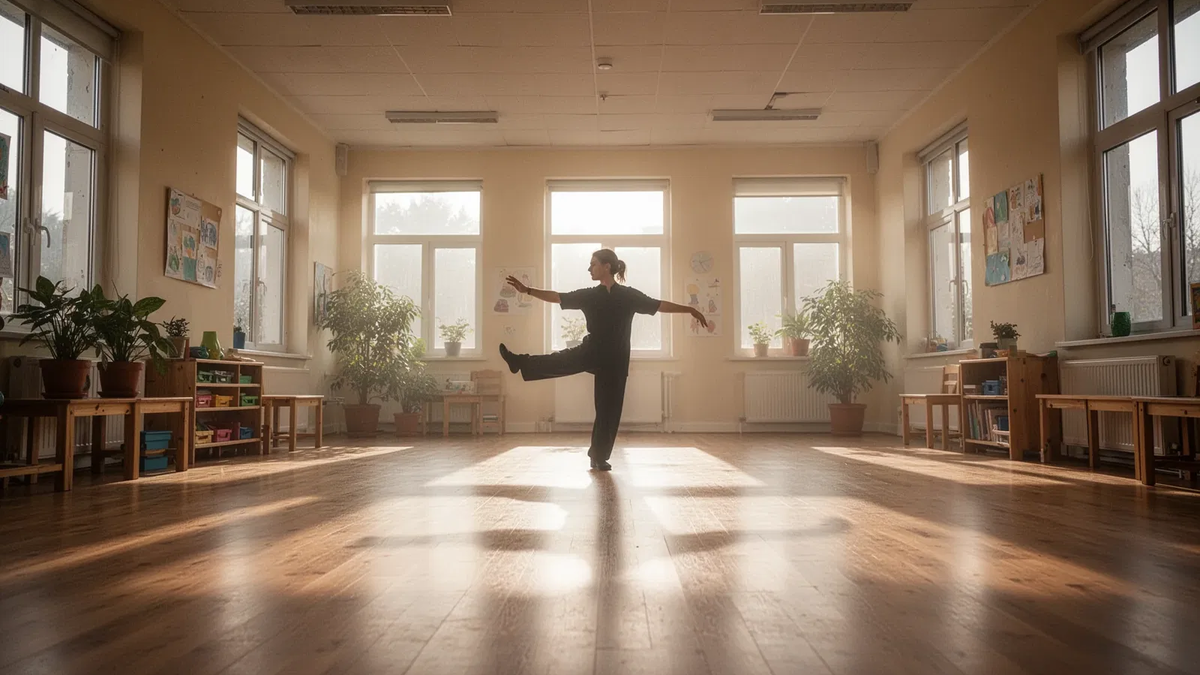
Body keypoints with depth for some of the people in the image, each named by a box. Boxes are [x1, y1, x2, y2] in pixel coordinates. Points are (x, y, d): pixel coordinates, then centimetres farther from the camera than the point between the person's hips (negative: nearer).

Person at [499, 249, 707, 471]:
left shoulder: (629, 295, -5)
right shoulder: (589, 295, 2)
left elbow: (659, 305, -4)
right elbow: (557, 297, 3)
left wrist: (690, 309, -10)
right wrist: (528, 290, -3)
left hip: (614, 359, -2)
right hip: (592, 352, 2)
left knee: (608, 409, 2)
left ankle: (600, 457, 12)